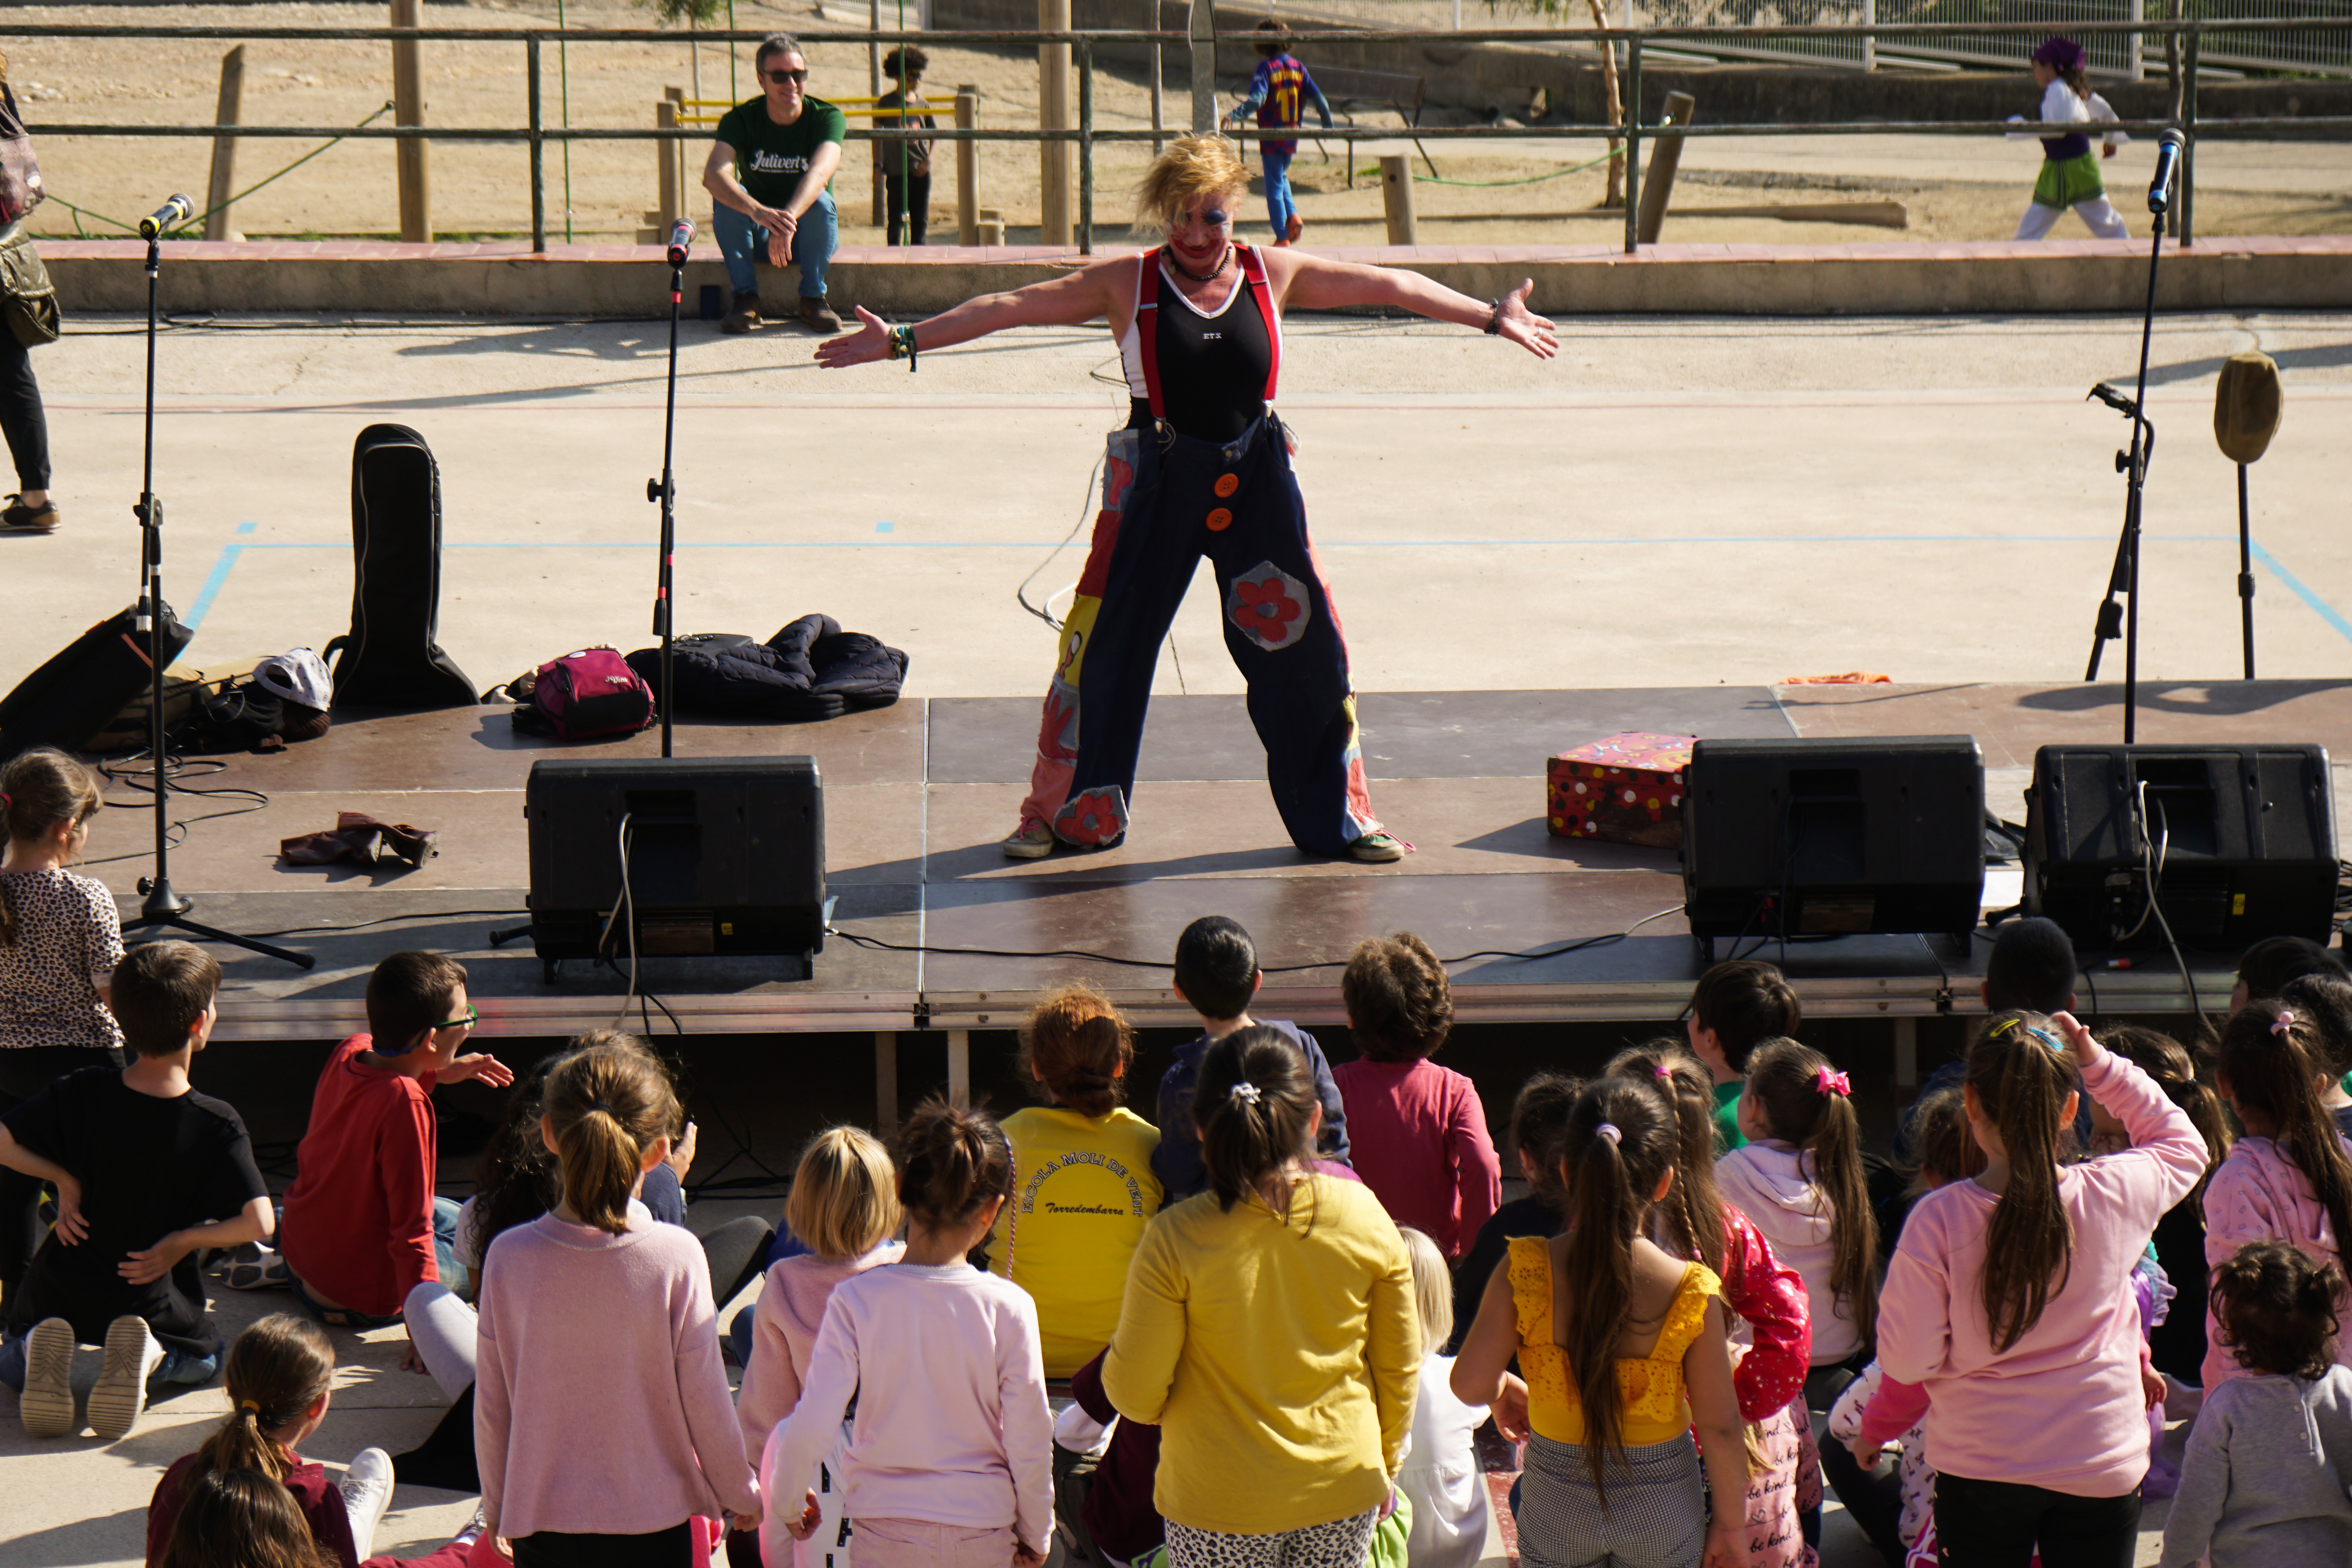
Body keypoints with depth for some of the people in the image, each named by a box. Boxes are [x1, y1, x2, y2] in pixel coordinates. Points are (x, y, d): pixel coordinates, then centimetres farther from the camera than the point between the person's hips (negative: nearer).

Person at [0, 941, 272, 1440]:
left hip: (61, 1290, 1)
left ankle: (41, 1349, -7)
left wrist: (64, 1180, -5)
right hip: (153, 1299, -1)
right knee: (206, 1359, 31)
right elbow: (257, 1222, -24)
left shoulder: (80, 1095, -12)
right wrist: (184, 1241, -10)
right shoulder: (217, 1125, -18)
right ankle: (149, 1357, -5)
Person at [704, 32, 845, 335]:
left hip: (809, 238, -1)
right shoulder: (741, 120, -13)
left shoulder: (827, 117, -15)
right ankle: (745, 297, -20)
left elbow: (820, 173, -35)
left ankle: (813, 298, -15)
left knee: (820, 201, -32)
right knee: (726, 195, -28)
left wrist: (787, 219, -55)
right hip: (757, 236, 1)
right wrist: (759, 212, -53)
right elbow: (713, 174, -32)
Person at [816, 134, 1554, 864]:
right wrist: (903, 340, -8)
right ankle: (1062, 814, 14)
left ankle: (1339, 818, 17)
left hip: (1256, 481, 2)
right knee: (1105, 644, 0)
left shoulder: (1272, 275, 4)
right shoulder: (1126, 284, -2)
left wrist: (1490, 316, 10)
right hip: (1156, 483, -2)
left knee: (1304, 646, 2)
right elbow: (1011, 307, -3)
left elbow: (1386, 286, 9)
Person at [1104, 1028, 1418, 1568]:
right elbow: (1400, 1367, 4)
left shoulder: (1176, 1240, -16)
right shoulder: (1365, 1218, -7)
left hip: (1218, 1499, -3)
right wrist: (1386, 1462, 21)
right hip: (1343, 1495, 3)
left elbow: (1135, 1393, -11)